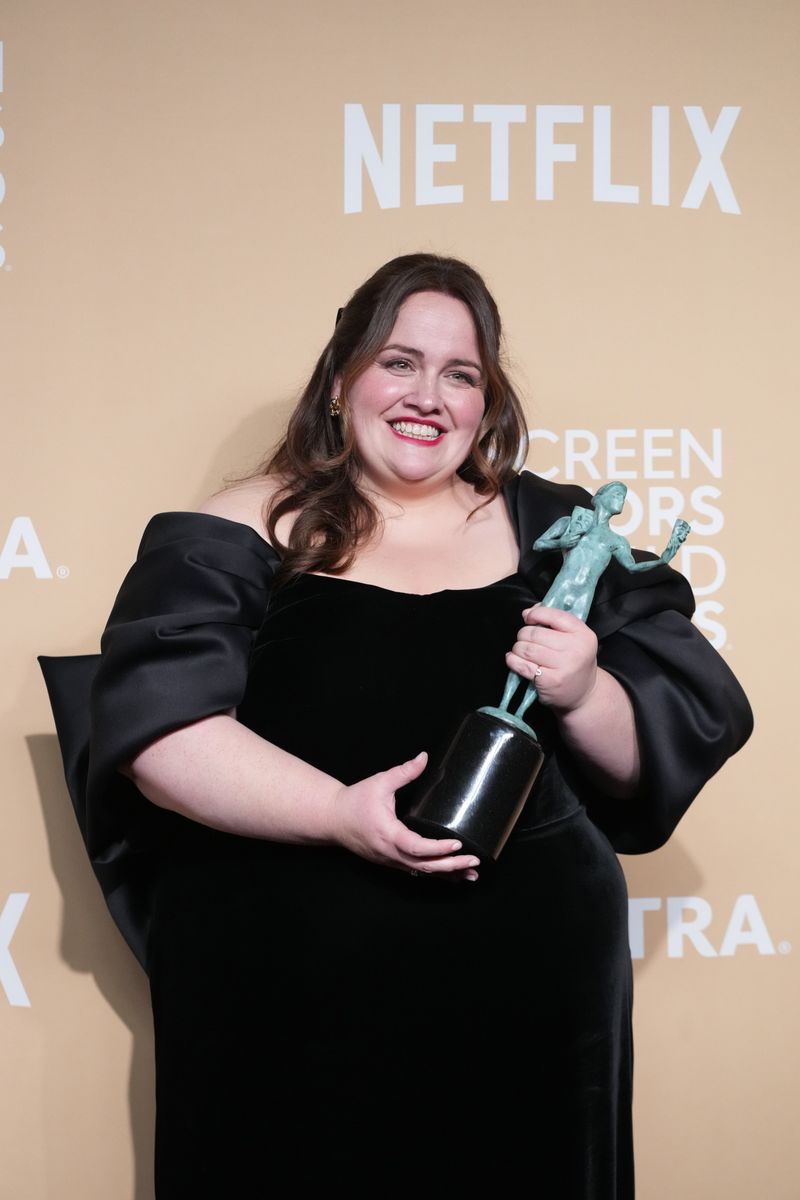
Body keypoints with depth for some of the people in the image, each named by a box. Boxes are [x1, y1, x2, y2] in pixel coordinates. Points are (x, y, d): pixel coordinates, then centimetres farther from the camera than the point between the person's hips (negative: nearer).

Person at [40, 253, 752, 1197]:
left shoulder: (550, 529, 8)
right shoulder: (245, 531, 0)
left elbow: (659, 759, 7)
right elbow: (157, 725, -10)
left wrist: (581, 694, -14)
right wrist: (339, 813, -22)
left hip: (533, 986, 3)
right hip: (285, 991, -2)